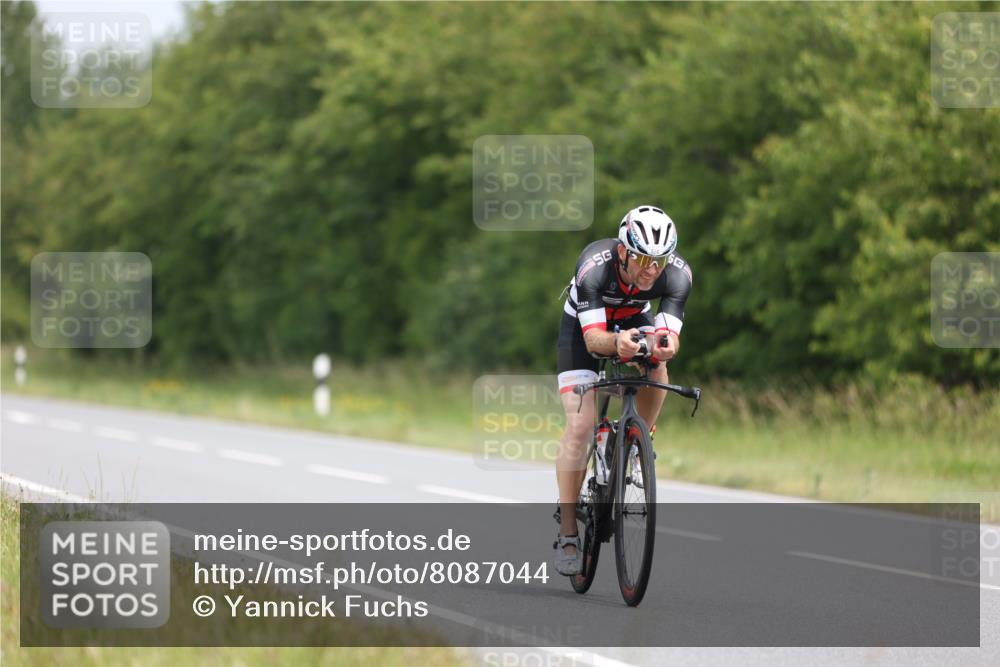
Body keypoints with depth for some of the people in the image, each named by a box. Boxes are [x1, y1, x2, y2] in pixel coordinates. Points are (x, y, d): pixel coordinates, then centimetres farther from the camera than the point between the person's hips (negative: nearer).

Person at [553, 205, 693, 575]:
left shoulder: (677, 274, -31)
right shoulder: (594, 267, -38)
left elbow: (670, 335, -36)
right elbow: (593, 339, -42)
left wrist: (665, 344, -60)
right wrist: (617, 342, -65)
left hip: (634, 320, 3)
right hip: (584, 325, -3)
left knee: (656, 368, -30)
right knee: (580, 425, -15)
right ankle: (567, 535, -9)